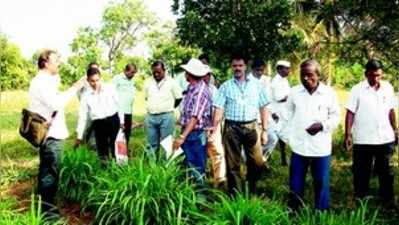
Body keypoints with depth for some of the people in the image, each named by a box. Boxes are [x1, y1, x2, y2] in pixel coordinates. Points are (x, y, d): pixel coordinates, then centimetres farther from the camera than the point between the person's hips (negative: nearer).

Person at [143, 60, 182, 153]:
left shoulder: (171, 82, -3)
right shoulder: (148, 82, 7)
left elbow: (179, 98, 3)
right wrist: (154, 107, 12)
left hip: (166, 117, -3)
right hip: (150, 116, 3)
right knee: (152, 144, 9)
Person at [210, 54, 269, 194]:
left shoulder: (256, 84, 8)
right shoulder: (225, 86, 5)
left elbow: (263, 108, 8)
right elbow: (219, 108, -3)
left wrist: (265, 130, 3)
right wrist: (214, 126, -19)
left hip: (250, 127, 1)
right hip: (231, 128, -1)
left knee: (257, 163, 1)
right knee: (233, 165, 7)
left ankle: (251, 192, 24)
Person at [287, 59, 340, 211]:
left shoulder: (329, 93, -3)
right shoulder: (294, 92, 2)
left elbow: (335, 116, 1)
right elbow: (288, 115, 10)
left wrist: (322, 125, -17)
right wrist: (289, 135, 6)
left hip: (321, 147, -1)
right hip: (299, 146, 1)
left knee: (321, 184, 10)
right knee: (295, 184, 10)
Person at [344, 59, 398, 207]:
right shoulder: (357, 90, -9)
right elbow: (350, 113, -9)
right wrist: (348, 135, -13)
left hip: (385, 138, 3)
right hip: (363, 140, -3)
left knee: (385, 171, 15)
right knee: (362, 172, 9)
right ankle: (361, 200, 22)